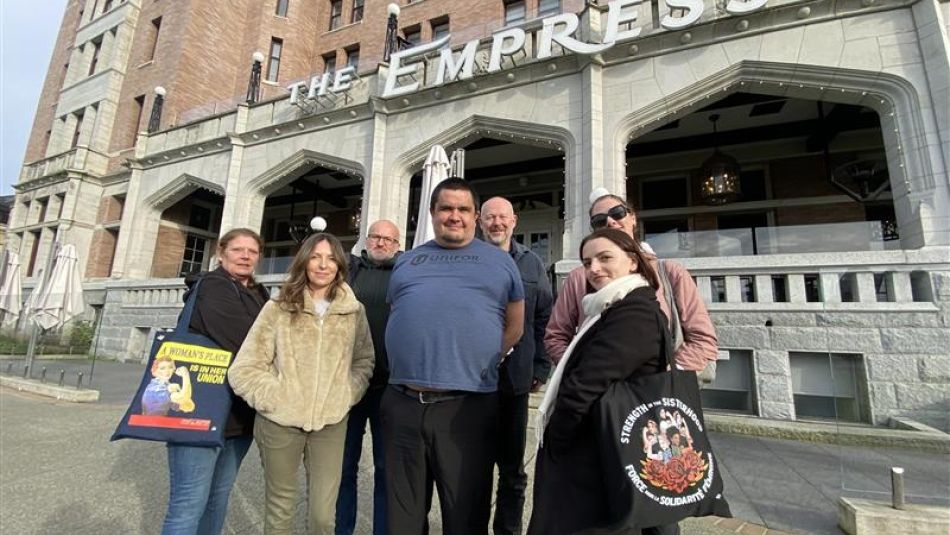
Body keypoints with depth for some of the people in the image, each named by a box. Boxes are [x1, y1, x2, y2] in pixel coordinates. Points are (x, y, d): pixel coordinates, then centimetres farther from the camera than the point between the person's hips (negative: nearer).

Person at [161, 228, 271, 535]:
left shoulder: (260, 296, 15)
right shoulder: (211, 287, -9)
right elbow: (242, 343, -19)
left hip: (240, 412, 7)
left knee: (219, 497, 16)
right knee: (190, 501, -1)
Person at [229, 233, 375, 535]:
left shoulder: (354, 311, 2)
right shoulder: (278, 309, -2)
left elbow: (364, 361, 10)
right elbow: (244, 369, -2)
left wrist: (346, 396, -3)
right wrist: (275, 398, -10)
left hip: (331, 422, 1)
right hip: (280, 421, 0)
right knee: (279, 511, 15)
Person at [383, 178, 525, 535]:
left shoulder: (499, 261, 9)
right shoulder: (407, 261, 16)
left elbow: (514, 326, 11)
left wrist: (480, 363, 4)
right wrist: (410, 365, 8)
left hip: (468, 406, -2)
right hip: (402, 403, 3)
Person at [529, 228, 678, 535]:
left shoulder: (632, 313, -22)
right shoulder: (623, 309, 12)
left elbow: (584, 387, -26)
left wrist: (554, 439, -11)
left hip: (594, 462, -9)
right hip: (604, 455, 9)